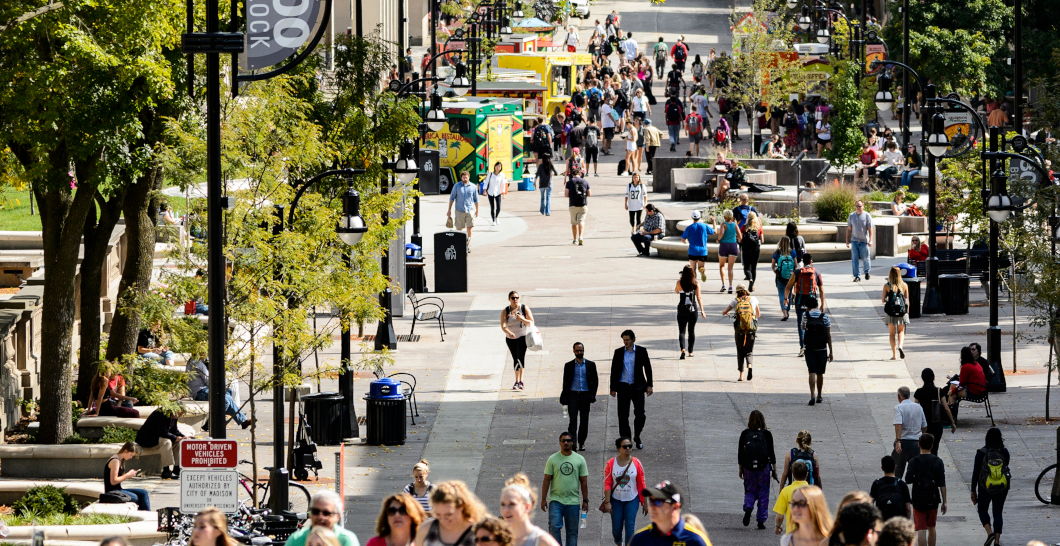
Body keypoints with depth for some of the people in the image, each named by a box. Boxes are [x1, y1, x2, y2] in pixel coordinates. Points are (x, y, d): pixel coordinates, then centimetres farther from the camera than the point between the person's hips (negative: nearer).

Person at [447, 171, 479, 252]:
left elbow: (476, 199, 13)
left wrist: (477, 210, 13)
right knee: (459, 229, 2)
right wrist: (449, 210, 4)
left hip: (469, 211, 0)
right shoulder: (457, 186, 3)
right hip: (459, 211, 0)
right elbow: (452, 198, 6)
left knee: (469, 228, -7)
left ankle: (468, 245, 1)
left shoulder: (472, 187, 5)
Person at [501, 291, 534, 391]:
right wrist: (509, 332, -35)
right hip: (510, 338, 3)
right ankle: (517, 381, 20)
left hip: (523, 336, -3)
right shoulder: (505, 311, -3)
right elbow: (503, 325, -15)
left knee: (521, 356, -19)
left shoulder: (524, 308, -4)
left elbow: (531, 323, -4)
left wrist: (522, 319, -23)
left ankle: (520, 381, -25)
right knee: (515, 359, 8)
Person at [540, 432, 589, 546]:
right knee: (554, 527, -14)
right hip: (556, 501, -1)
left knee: (572, 531, 6)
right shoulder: (553, 459, 2)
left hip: (573, 502, 1)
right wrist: (543, 499, -1)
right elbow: (546, 480, 3)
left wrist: (585, 500, 4)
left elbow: (584, 482, 7)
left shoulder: (580, 460, 5)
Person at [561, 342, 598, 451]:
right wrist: (564, 397, -1)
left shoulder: (590, 365, 7)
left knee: (584, 421, 6)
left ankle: (581, 443, 18)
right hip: (573, 395, -1)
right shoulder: (568, 366, 6)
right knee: (573, 420, -11)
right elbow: (566, 382, 7)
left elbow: (595, 381, 8)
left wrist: (592, 394, -4)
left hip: (585, 396, 1)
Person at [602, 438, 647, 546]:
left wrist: (645, 503, 2)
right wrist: (607, 502, -12)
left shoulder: (636, 463, -4)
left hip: (632, 500, 0)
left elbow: (642, 485, 0)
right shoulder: (611, 464, -6)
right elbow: (607, 484, -6)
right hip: (616, 500, 0)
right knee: (616, 528, 8)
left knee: (630, 527, -8)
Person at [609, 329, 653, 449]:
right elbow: (614, 371, 8)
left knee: (640, 413, -7)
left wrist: (649, 385, 0)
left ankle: (637, 437, 15)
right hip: (623, 387, 1)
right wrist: (613, 388, 4)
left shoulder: (641, 351, 2)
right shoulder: (618, 352, 5)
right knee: (623, 415, 0)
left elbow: (647, 368, 6)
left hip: (637, 387, -1)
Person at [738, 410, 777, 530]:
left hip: (748, 467, 1)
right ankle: (761, 521, 8)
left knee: (750, 491, 14)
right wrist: (774, 469, 6)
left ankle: (748, 508, -16)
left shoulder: (745, 434, -1)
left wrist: (740, 469, 13)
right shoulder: (766, 434, -4)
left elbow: (740, 452, 3)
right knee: (763, 493, 9)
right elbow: (771, 452, -2)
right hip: (763, 467, -1)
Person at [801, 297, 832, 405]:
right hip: (822, 348, 1)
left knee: (812, 372, -5)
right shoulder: (824, 316, -2)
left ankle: (812, 396, -20)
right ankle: (819, 397, 22)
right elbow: (828, 335, -2)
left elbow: (802, 327, 18)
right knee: (820, 373, 12)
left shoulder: (805, 315, -2)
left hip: (809, 349, -1)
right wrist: (831, 351, 1)